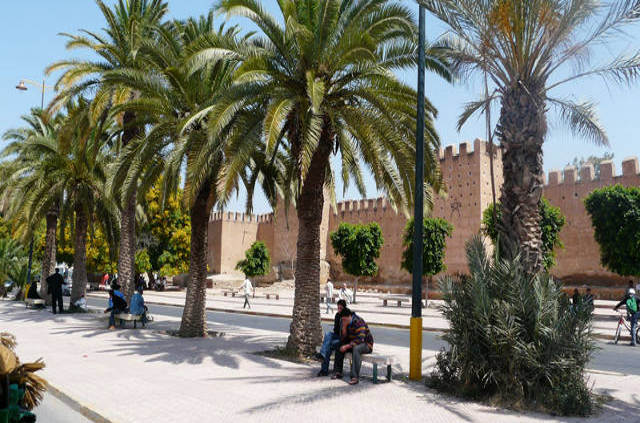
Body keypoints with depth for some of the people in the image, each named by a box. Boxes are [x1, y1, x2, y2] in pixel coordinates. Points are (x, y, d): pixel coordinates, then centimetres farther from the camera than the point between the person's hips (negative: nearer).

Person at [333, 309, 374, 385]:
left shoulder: (358, 322, -24)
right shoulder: (347, 323, 2)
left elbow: (360, 339, -31)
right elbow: (344, 338, 3)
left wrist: (347, 346, -32)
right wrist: (344, 328, -15)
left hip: (366, 344, -8)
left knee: (356, 349, -38)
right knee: (339, 347, -6)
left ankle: (355, 377, -38)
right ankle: (338, 372, -2)